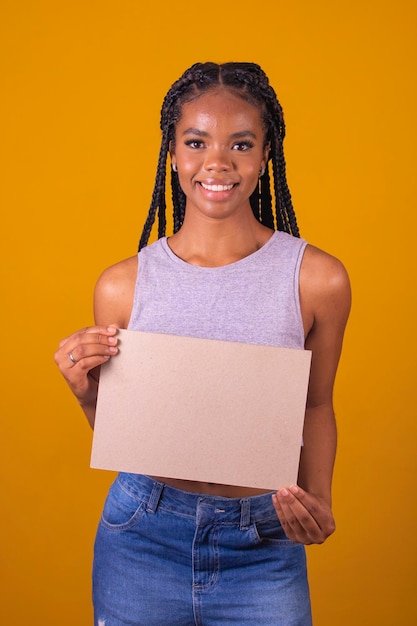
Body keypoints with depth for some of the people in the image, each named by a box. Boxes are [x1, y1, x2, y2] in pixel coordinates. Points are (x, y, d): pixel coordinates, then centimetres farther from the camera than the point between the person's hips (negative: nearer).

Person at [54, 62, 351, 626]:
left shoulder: (317, 278, -9)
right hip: (141, 537, 1)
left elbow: (316, 405, 5)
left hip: (264, 547, 0)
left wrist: (318, 501, -9)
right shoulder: (122, 285, -6)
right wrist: (87, 393, -15)